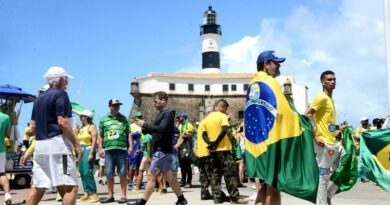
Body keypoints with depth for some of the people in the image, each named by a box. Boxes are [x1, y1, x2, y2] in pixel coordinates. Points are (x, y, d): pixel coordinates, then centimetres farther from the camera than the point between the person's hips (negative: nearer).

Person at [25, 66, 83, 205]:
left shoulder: (39, 98, 19)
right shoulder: (60, 94, -4)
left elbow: (33, 127, 18)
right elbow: (62, 122, -15)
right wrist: (76, 144, -13)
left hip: (40, 145, 9)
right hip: (57, 144, -8)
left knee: (37, 187, 10)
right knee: (70, 187, -9)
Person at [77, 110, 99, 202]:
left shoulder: (92, 127, -4)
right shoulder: (81, 128, 19)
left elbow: (94, 141, -12)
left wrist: (91, 153, -21)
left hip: (88, 150, -8)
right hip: (81, 151, 8)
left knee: (87, 172, -16)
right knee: (82, 173, 5)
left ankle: (94, 194, -12)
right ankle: (86, 193, 9)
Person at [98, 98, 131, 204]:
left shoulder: (123, 118, 11)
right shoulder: (103, 119, 10)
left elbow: (128, 133, 11)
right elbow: (100, 135, 11)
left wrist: (130, 146, 2)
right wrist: (100, 148, 4)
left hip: (121, 149, -1)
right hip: (108, 149, 1)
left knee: (122, 173, 1)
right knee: (109, 174, 5)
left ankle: (123, 195, 7)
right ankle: (110, 195, 16)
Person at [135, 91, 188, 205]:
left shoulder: (168, 113, -12)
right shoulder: (162, 113, 17)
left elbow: (162, 129, -26)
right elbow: (156, 131, 17)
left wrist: (145, 125, -20)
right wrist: (145, 128, 0)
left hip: (162, 150, -10)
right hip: (161, 150, 10)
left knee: (151, 176, -7)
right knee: (169, 176, 13)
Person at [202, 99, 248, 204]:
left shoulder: (207, 118, 14)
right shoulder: (222, 116, -6)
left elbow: (204, 134, 7)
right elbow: (225, 130, -22)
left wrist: (210, 143, -7)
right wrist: (216, 142, -15)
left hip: (212, 150, 6)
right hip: (223, 149, -6)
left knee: (215, 174, 8)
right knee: (229, 173, -4)